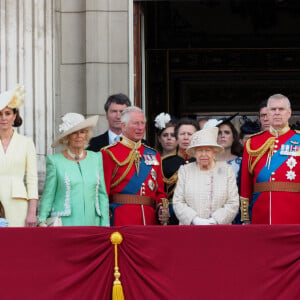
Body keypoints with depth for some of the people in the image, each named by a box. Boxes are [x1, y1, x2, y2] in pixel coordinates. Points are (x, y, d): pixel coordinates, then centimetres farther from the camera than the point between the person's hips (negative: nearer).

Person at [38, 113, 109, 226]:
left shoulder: (96, 158, 13)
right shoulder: (55, 161, 3)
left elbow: (102, 194, 14)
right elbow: (48, 196, 4)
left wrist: (105, 225, 8)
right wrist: (42, 222, -6)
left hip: (92, 223, 3)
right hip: (65, 224, -3)